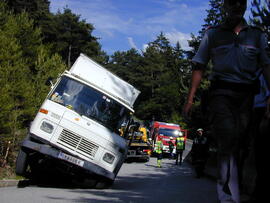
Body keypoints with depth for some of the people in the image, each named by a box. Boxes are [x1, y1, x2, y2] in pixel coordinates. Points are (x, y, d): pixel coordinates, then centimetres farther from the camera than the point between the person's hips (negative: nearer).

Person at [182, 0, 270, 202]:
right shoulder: (212, 34, 16)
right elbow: (199, 67, 12)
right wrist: (190, 99, 3)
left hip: (247, 95, 2)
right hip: (221, 93, -2)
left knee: (240, 145, 0)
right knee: (227, 141, -16)